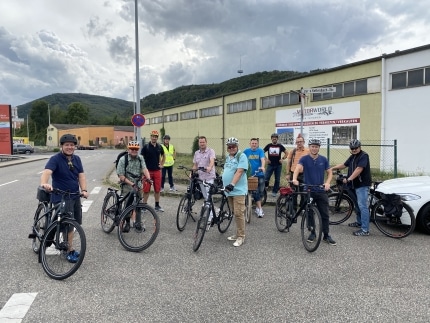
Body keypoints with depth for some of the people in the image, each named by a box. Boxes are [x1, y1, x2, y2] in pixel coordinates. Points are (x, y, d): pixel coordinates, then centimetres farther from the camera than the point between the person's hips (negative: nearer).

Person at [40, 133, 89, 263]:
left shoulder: (77, 159, 8)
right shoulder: (55, 159, -12)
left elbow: (81, 175, 1)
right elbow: (47, 172, -29)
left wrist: (84, 190, -15)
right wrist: (44, 183, -50)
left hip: (75, 196, 6)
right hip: (61, 197, -6)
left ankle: (65, 244, 33)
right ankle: (70, 251, 8)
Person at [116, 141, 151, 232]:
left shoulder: (140, 158, 1)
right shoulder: (123, 159, -11)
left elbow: (144, 169, -12)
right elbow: (121, 176, -13)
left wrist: (148, 178, -32)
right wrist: (131, 183, -22)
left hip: (138, 185, 3)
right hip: (127, 186, -3)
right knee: (128, 205, -1)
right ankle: (127, 223, 19)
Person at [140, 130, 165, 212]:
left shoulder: (159, 147, 6)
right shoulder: (146, 147, -5)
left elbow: (163, 155, 24)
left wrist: (161, 164, 14)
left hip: (157, 171, 4)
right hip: (148, 171, -4)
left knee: (157, 189, 8)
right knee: (146, 190, 0)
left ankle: (157, 205, 18)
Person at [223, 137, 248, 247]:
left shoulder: (242, 156, -9)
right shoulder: (228, 157, 16)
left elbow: (239, 172, -20)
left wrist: (232, 184, -29)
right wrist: (223, 182, 25)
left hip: (238, 190, -8)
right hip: (229, 190, 8)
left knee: (238, 213, -8)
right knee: (235, 213, 14)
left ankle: (241, 237, 1)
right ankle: (238, 234, 24)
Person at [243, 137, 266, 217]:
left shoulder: (260, 151, -2)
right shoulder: (246, 151, 1)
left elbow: (263, 159, -16)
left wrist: (262, 167, -35)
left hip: (260, 174, 0)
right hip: (250, 175, 0)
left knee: (260, 192, 6)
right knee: (256, 193, 0)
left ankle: (257, 207, 23)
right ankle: (259, 209, 5)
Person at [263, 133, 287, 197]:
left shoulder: (280, 146, 2)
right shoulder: (268, 145, 1)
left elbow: (286, 153, 8)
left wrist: (282, 159, -4)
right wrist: (266, 159, 0)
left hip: (278, 165, 1)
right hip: (270, 165, -1)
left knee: (277, 179, 6)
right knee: (266, 178, -7)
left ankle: (274, 192, 17)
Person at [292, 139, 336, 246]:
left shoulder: (324, 159, 4)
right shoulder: (304, 159, -5)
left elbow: (329, 172, 7)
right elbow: (298, 168, -22)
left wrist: (327, 182, -13)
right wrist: (294, 179, -41)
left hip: (321, 191, 2)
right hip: (308, 191, -2)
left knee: (324, 214, 3)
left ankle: (326, 235, 15)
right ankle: (312, 233, 23)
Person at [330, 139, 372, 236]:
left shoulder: (364, 156, -13)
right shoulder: (352, 157, 16)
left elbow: (359, 169, -23)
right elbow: (344, 165, 23)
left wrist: (349, 179, -29)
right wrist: (332, 168, 14)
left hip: (362, 184, -10)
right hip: (354, 185, 10)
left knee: (362, 206, -13)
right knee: (357, 205, 20)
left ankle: (365, 230, -14)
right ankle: (359, 222, 36)